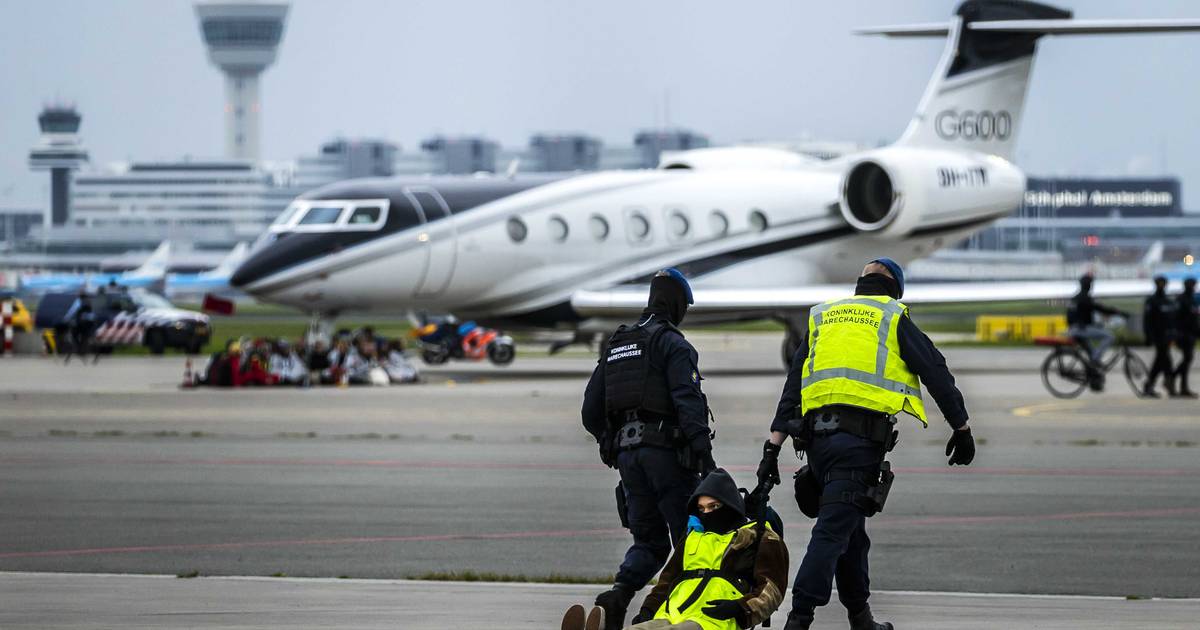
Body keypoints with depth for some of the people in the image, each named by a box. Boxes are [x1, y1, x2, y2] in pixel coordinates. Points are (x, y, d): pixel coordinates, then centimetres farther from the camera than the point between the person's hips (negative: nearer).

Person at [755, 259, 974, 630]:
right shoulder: (893, 320, 9)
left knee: (851, 530, 17)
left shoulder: (822, 319, 21)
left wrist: (773, 447, 15)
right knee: (834, 531, -10)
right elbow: (937, 373, 8)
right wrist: (961, 428, 15)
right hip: (861, 436, -5)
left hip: (817, 436, 5)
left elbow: (791, 389, 17)